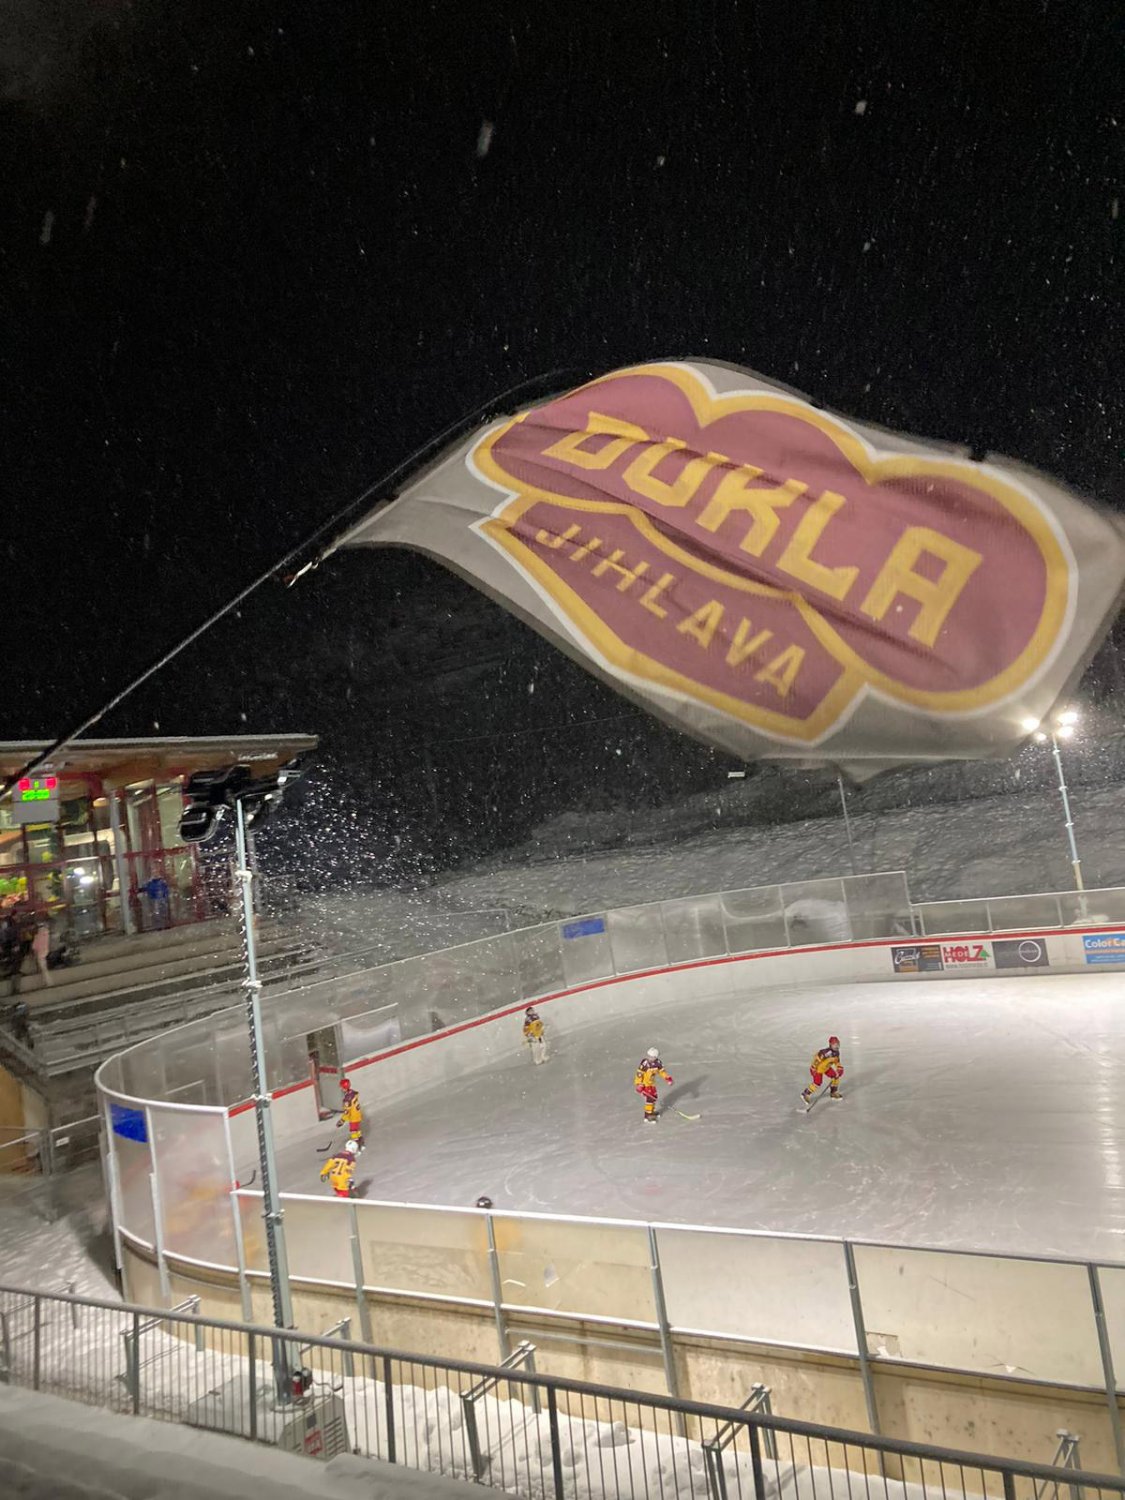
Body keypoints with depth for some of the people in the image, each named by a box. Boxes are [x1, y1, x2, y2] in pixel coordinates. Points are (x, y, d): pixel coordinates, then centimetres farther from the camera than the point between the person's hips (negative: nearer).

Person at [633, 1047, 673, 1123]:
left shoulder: (657, 1062, -9)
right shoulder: (644, 1063, -28)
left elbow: (661, 1070, 8)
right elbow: (639, 1074, -25)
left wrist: (667, 1078, -2)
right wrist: (639, 1085, -26)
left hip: (652, 1083, 7)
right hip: (644, 1084, -7)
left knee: (654, 1097, 18)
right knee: (649, 1099, -12)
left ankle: (652, 1112, 38)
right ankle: (648, 1115, -1)